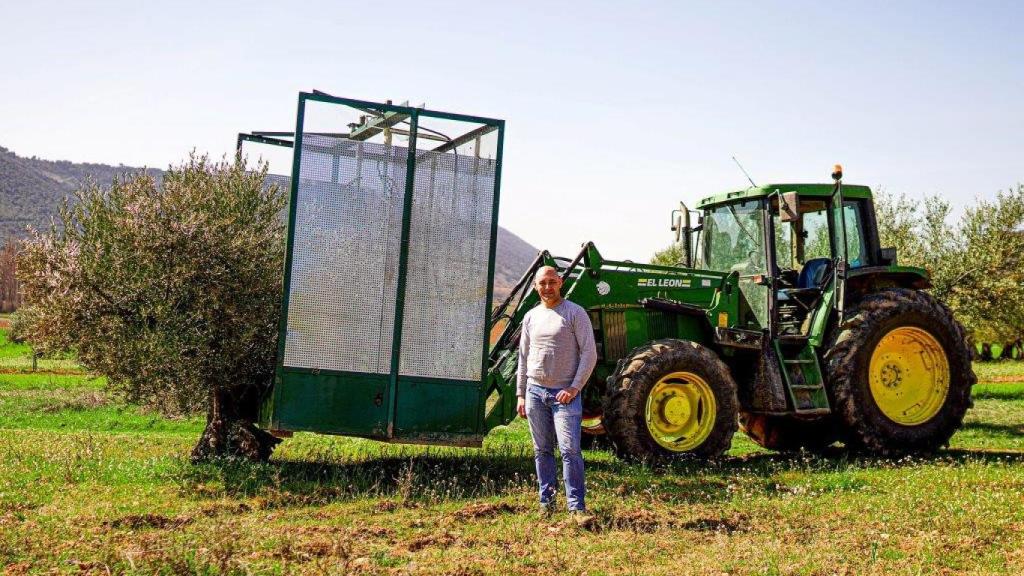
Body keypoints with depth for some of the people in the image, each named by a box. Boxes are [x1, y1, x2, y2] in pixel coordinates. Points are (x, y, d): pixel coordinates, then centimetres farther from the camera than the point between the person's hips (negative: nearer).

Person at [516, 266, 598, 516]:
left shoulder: (575, 313, -3)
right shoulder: (531, 317, 12)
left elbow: (589, 354, -6)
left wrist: (574, 387, -13)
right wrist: (520, 394, 12)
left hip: (565, 393, -5)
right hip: (535, 392, 5)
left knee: (570, 449, -10)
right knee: (542, 450, 10)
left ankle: (577, 505, -4)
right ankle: (546, 500, 19)